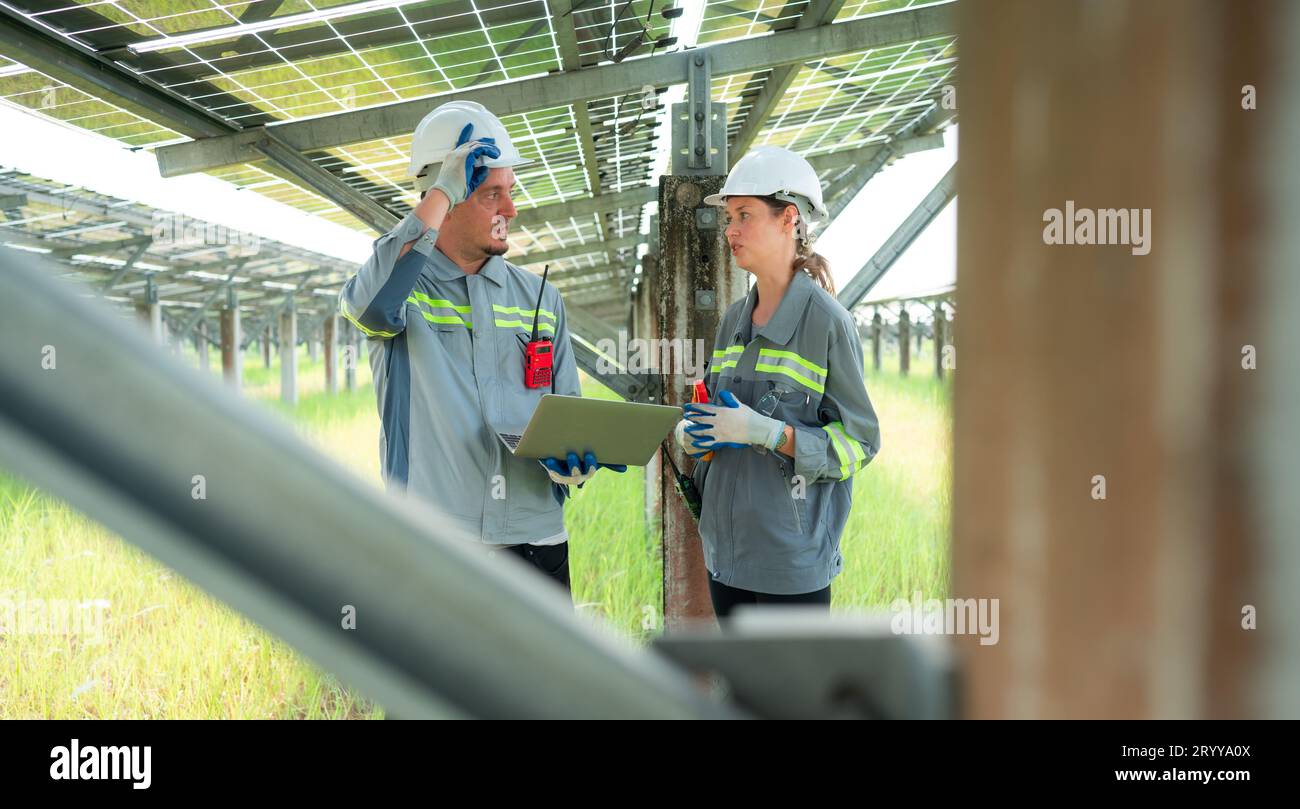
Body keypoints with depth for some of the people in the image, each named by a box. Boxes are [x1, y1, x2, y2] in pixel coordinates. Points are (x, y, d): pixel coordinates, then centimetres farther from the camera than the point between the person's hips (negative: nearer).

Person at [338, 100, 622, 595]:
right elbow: (369, 304, -23)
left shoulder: (541, 300, 14)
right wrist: (440, 196, -19)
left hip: (535, 538, 4)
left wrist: (574, 461, -8)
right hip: (431, 542, -3)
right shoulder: (400, 282, 3)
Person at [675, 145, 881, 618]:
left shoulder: (825, 320, -10)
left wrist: (767, 432, -22)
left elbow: (859, 441, -11)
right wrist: (691, 433, -2)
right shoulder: (735, 320, 10)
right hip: (727, 549, 7)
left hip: (793, 557, -6)